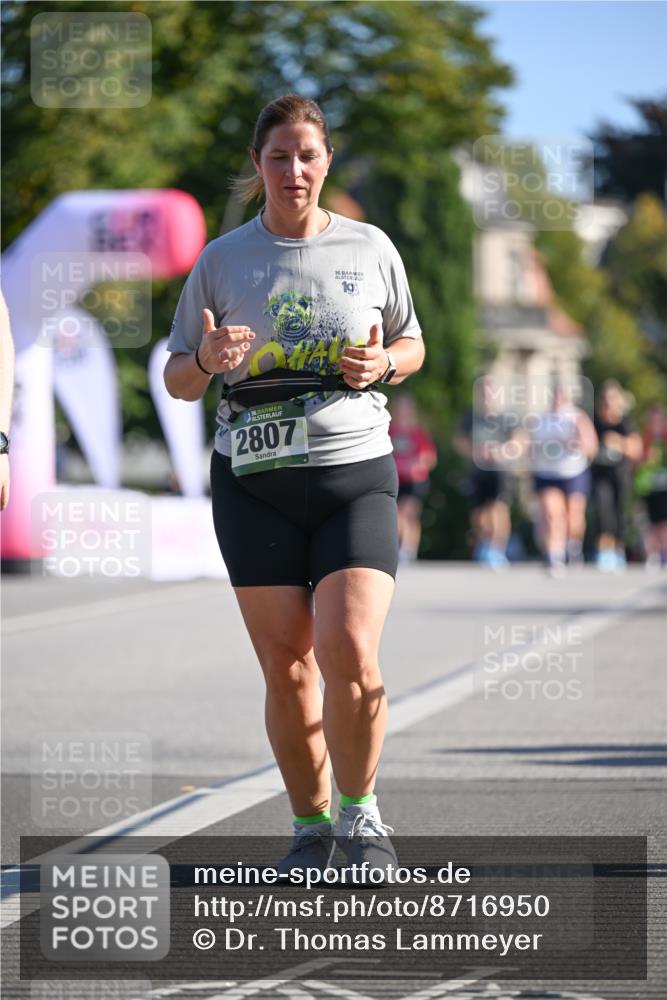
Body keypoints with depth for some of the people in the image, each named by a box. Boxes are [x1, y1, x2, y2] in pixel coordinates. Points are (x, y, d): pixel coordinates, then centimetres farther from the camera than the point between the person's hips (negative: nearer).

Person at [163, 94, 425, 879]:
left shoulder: (371, 249, 6)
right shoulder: (221, 261, 4)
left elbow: (411, 345, 19)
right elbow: (176, 379, 9)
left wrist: (384, 364, -5)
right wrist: (207, 360, -15)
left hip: (356, 473, -1)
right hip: (255, 481, 1)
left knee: (350, 653, -17)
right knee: (287, 669, 0)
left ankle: (358, 811, 4)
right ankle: (310, 828, 17)